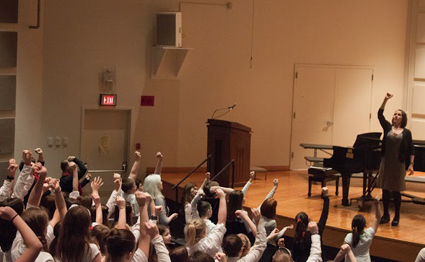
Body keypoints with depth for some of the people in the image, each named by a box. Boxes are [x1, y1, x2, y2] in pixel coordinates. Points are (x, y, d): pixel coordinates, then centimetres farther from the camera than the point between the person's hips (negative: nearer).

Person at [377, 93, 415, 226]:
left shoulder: (406, 132, 1)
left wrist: (411, 164, -6)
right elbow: (380, 114, -5)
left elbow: (411, 150, 2)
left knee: (396, 191, 1)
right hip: (386, 163, 2)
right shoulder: (388, 128, 5)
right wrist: (385, 100, -13)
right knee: (385, 190, 6)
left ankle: (397, 216, 14)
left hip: (399, 165, -2)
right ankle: (385, 215, 18)